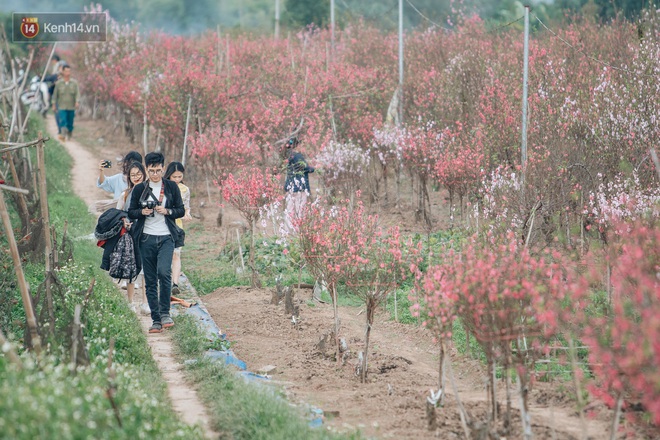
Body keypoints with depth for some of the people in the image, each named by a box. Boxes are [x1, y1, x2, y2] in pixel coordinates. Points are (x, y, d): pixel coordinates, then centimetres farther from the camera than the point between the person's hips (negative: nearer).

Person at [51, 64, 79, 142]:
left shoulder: (74, 82, 0)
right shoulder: (58, 83, 1)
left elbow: (77, 93, -6)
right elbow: (55, 94, 7)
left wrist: (77, 102, -22)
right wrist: (54, 105, 6)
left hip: (71, 107, 1)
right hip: (62, 107, -1)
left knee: (70, 123, 7)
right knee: (62, 121, -17)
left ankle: (69, 135, 23)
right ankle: (62, 135, -26)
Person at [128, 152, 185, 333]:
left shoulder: (171, 187, 5)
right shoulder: (139, 189, 6)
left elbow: (181, 211, 8)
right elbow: (131, 212, 10)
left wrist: (167, 211, -11)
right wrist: (142, 212, -11)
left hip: (166, 238, -1)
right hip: (146, 239, 2)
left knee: (164, 272, -23)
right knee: (150, 281, 2)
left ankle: (165, 312, -8)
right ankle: (156, 320, 7)